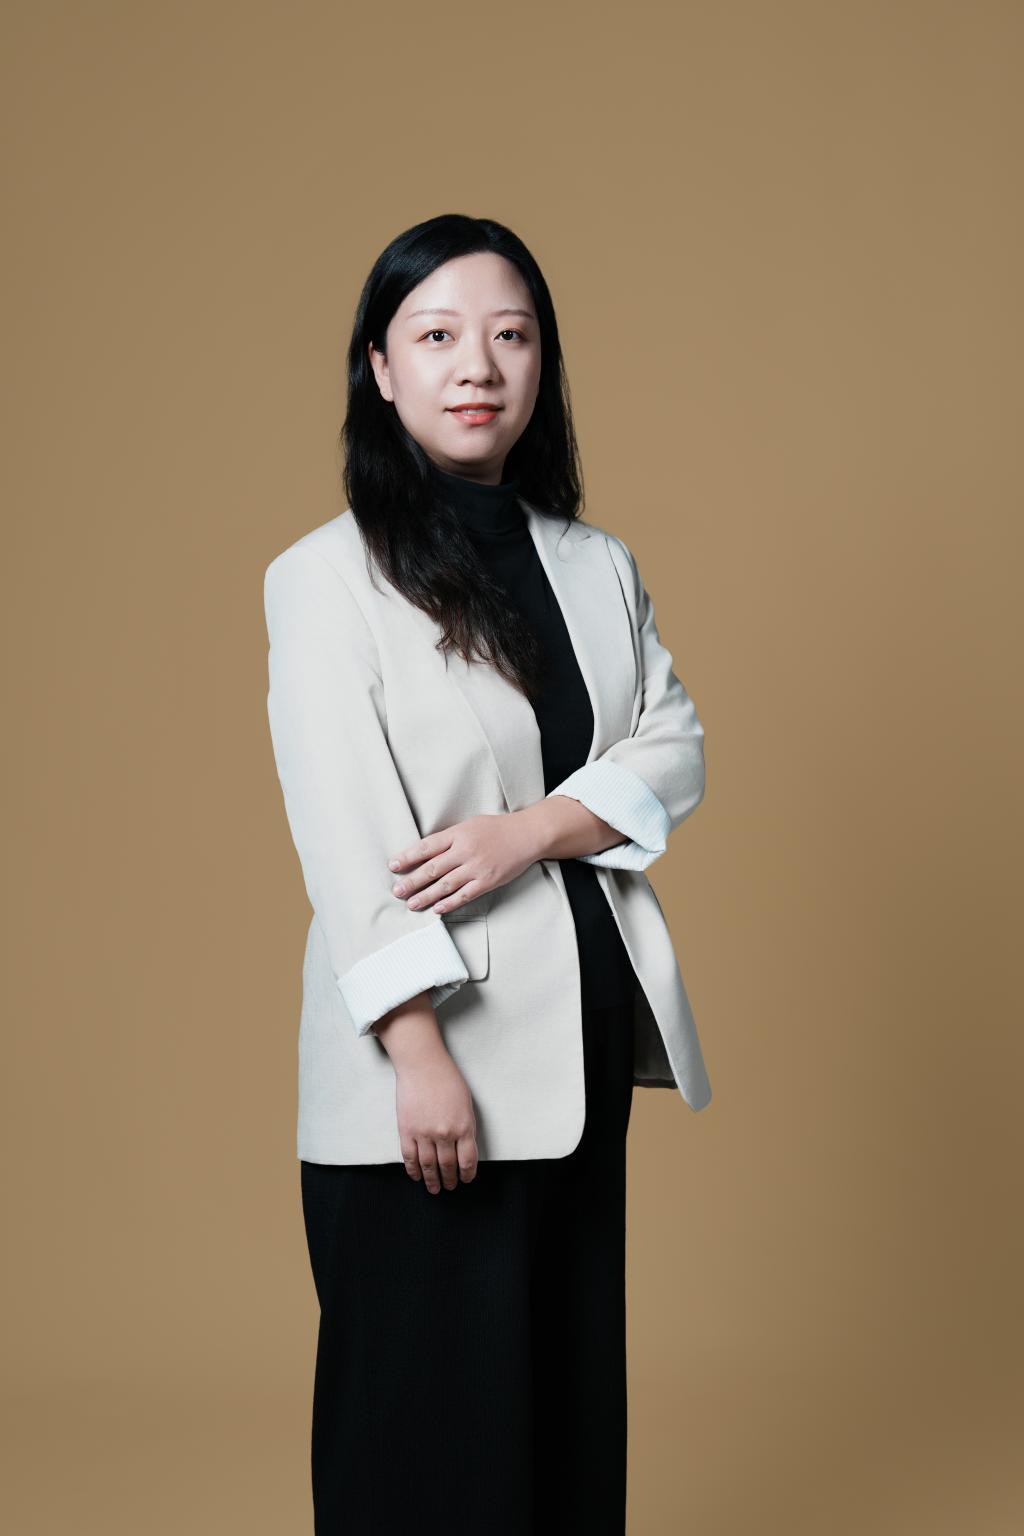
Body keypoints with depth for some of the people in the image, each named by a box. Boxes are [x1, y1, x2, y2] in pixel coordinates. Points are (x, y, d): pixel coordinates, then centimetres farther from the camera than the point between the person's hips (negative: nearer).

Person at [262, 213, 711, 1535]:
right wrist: (421, 1055, -19)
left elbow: (675, 748, 5)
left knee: (576, 1385, 14)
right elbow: (344, 833, -13)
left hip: (586, 1036, 6)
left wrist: (535, 829, -14)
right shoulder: (326, 577, -6)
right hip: (427, 1059, -5)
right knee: (431, 1418, 3)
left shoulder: (598, 567, 12)